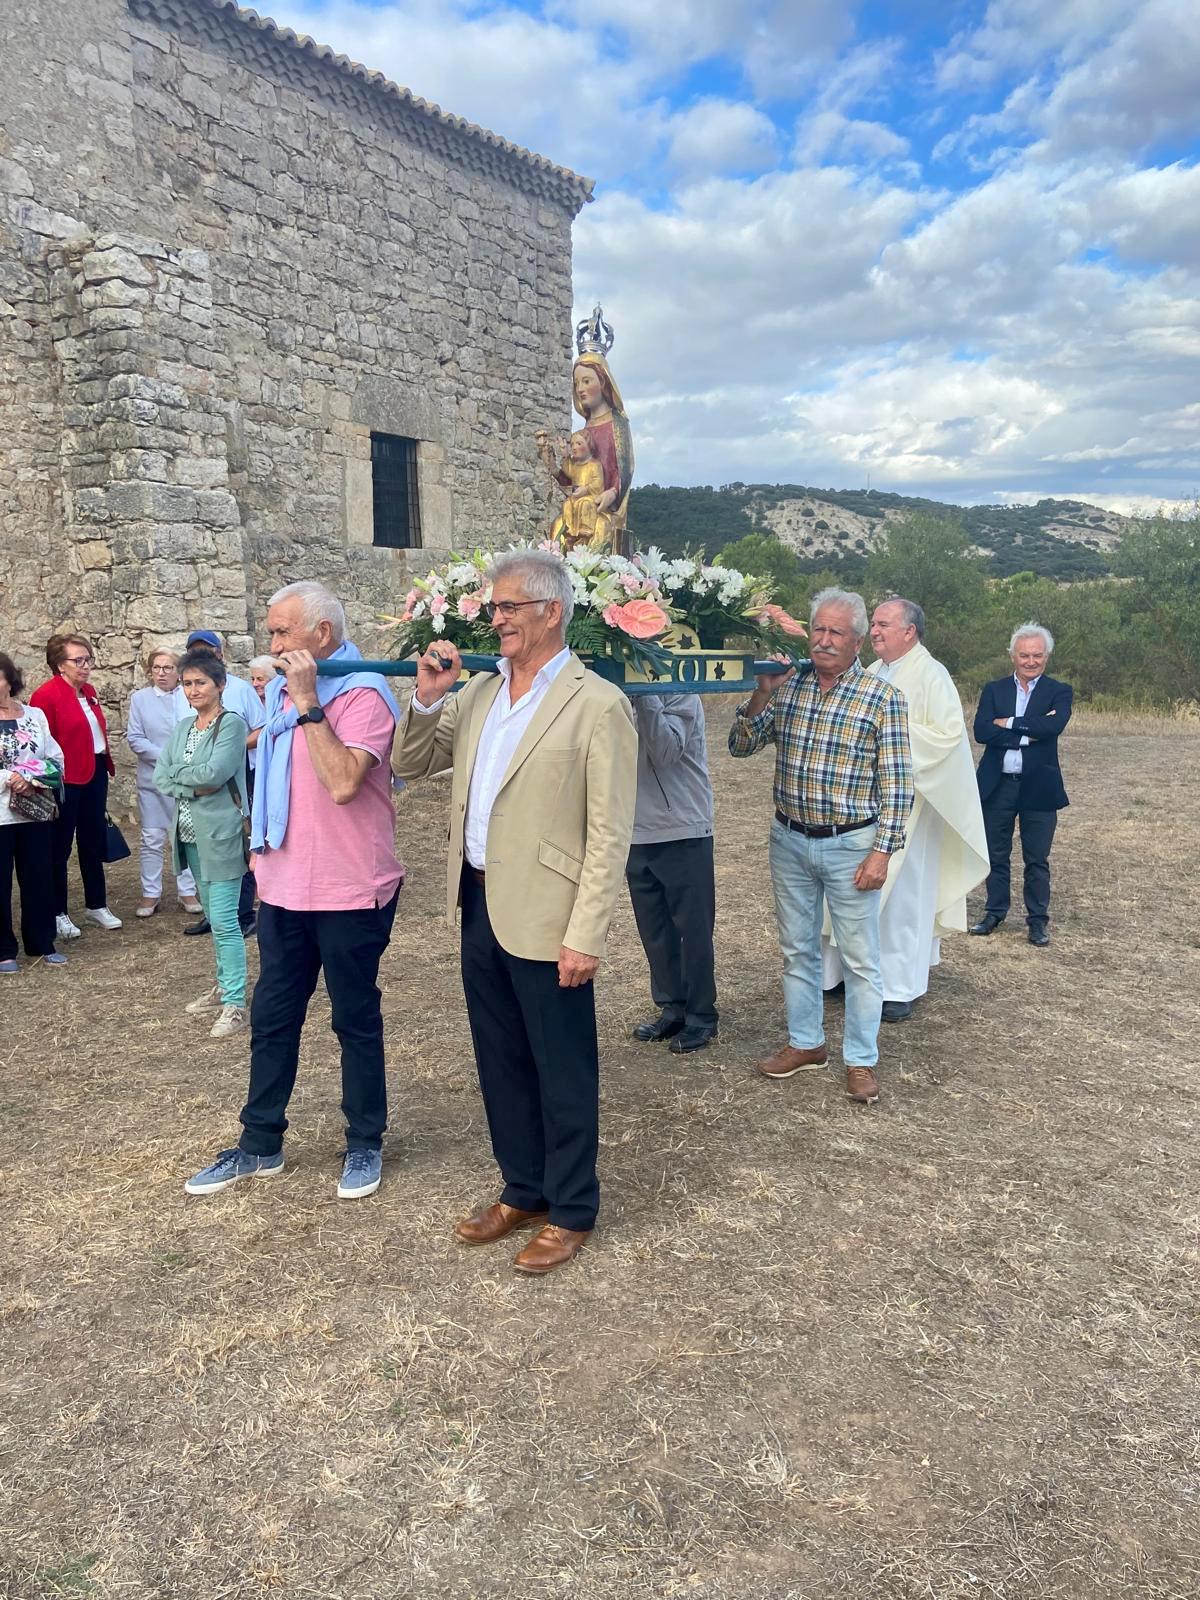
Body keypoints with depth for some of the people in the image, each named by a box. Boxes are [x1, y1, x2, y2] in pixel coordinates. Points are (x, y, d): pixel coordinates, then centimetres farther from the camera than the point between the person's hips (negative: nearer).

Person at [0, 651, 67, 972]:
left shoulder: (35, 715, 6)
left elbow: (56, 760, 5)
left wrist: (32, 779, -12)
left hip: (35, 811, 3)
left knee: (39, 879, 8)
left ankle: (42, 944, 20)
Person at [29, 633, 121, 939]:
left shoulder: (88, 691, 10)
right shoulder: (46, 695, -15)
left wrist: (105, 766, 14)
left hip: (95, 775, 8)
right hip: (66, 781, -8)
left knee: (94, 841, 16)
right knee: (60, 846, 4)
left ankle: (96, 905, 28)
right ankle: (58, 914, 16)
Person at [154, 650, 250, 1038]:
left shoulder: (232, 724, -10)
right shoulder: (182, 727, 12)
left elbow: (215, 772, -22)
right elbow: (161, 778, 5)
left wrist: (177, 770, -5)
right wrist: (195, 788, -12)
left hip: (220, 835, -8)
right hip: (190, 835, 8)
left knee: (224, 920, -8)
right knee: (213, 916, 17)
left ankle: (235, 1004, -4)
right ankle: (224, 985, 30)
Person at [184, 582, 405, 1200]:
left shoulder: (362, 695, -16)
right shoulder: (283, 691, 8)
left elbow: (343, 784, -30)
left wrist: (307, 704, -26)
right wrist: (263, 842, 18)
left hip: (349, 893, -7)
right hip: (284, 887, 8)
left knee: (356, 1020, 8)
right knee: (270, 1017, 14)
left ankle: (365, 1144, 24)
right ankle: (260, 1144, 28)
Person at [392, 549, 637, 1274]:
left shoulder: (598, 705, -12)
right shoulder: (479, 692, 9)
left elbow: (610, 835, -14)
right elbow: (409, 764, 15)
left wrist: (585, 937, -18)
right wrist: (428, 697, -2)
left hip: (545, 919, -7)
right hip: (480, 908, 7)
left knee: (563, 1071, 9)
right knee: (502, 1064, 19)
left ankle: (571, 1213, 27)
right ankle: (523, 1191, 37)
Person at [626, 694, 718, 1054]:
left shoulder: (680, 694, -10)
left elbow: (666, 751, -25)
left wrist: (643, 696, -26)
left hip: (683, 833, -6)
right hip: (636, 833, 6)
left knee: (693, 928, 4)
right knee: (654, 929, 13)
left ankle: (701, 1016, 16)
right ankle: (672, 1008, 26)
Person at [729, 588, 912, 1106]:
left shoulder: (882, 697, -9)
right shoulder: (787, 684, 2)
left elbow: (896, 784, -9)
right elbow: (741, 746, 2)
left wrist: (882, 852, -14)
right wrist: (760, 695, -12)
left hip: (850, 845, -4)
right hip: (789, 840, 4)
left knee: (860, 959, 5)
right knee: (797, 950, 15)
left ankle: (861, 1060, 19)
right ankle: (805, 1044, 31)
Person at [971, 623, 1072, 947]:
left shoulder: (1059, 692, 1)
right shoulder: (993, 690, 5)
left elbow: (1054, 726, -20)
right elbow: (981, 731, -11)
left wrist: (1009, 723, -15)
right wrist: (1028, 734, -17)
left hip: (1038, 787, -2)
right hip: (997, 785, 2)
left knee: (1037, 859, 6)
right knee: (996, 855, 13)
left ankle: (1038, 920, 17)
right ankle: (995, 912, 26)